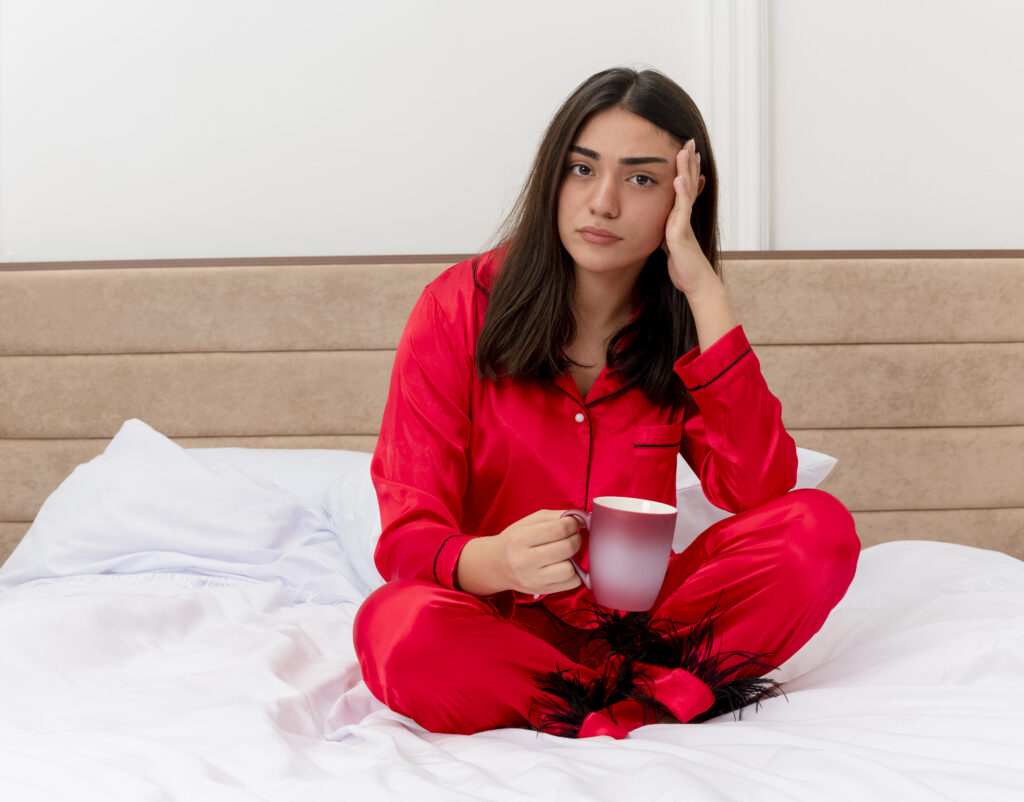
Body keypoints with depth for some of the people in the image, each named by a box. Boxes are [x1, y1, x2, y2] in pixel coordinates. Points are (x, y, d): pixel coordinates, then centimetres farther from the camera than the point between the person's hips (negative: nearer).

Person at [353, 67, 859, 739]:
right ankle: (671, 693, -20)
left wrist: (704, 290, -17)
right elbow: (408, 536, -13)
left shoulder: (681, 325, 2)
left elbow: (758, 490, -16)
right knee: (403, 628, -37)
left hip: (635, 617, 3)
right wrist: (496, 561, -38)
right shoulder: (459, 309, -8)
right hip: (502, 621, -2)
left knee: (821, 527, -19)